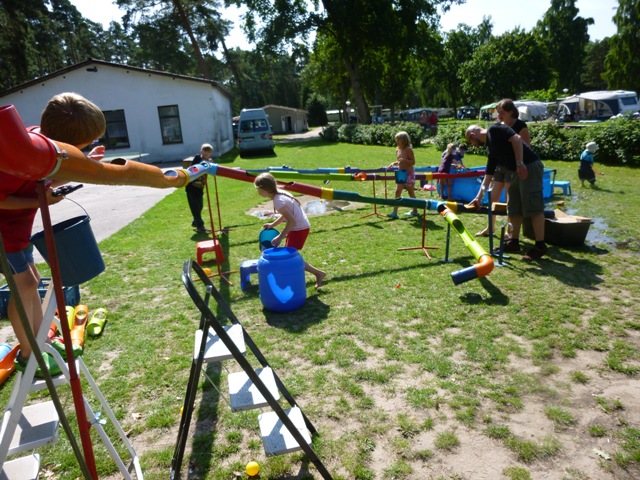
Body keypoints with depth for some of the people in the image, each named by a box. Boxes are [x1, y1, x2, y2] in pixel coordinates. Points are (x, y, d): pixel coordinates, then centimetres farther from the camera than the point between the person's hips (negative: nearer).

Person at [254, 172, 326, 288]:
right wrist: (272, 225, 15)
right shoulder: (281, 193, 6)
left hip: (299, 229, -10)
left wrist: (280, 237, -21)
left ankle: (318, 273, 1)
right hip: (299, 227, 10)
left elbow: (292, 221, -27)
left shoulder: (278, 201, -22)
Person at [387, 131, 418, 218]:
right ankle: (395, 212, -3)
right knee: (397, 192, -2)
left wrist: (404, 160, -29)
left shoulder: (408, 149, -13)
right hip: (400, 173, 6)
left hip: (409, 173, -6)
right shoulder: (397, 149, 7)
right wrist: (393, 164, -2)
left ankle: (415, 211, 21)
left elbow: (413, 162, -15)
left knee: (411, 193, 6)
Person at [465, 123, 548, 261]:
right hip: (520, 171, 10)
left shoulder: (494, 129, -3)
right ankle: (514, 242, 22)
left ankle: (540, 246, -5)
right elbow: (489, 175, 22)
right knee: (514, 208, 13)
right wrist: (479, 197, 20)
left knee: (533, 206, -9)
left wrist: (519, 163, -21)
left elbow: (516, 138, -17)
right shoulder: (491, 148, 21)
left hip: (530, 166, -10)